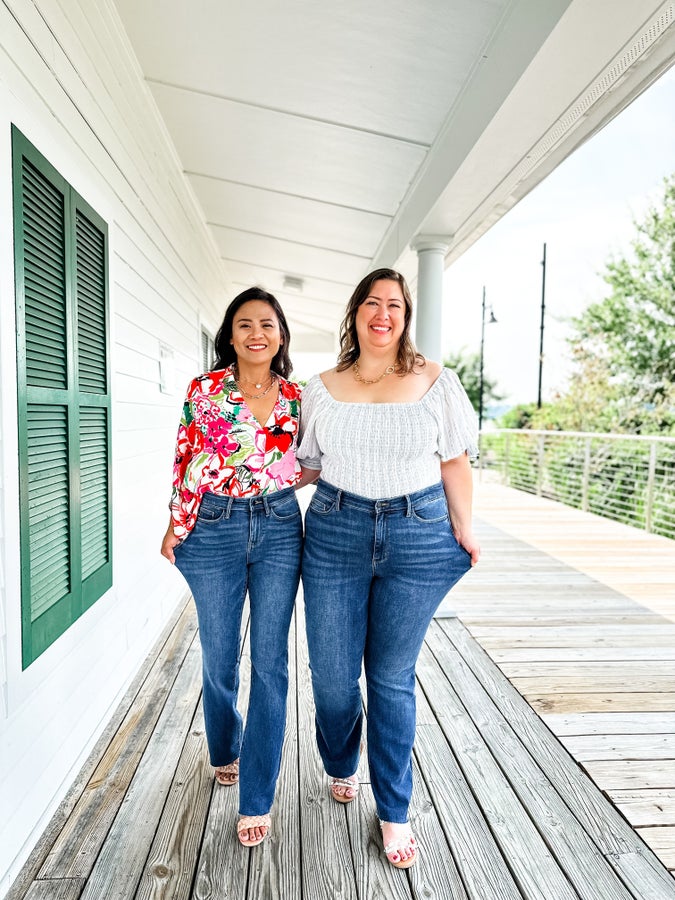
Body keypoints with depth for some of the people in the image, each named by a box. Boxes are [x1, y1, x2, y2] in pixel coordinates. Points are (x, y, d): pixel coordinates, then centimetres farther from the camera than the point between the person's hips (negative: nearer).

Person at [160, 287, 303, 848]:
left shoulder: (295, 396, 5)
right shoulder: (205, 390, -2)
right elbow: (186, 459, 2)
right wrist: (176, 526, 2)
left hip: (279, 528, 1)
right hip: (214, 528, -1)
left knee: (271, 663, 3)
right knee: (220, 659, 12)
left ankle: (257, 798, 19)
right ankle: (225, 752, 44)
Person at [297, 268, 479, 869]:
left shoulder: (435, 382, 2)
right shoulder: (322, 388, 6)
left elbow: (454, 461, 6)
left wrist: (463, 528, 1)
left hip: (418, 535, -1)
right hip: (336, 532, 2)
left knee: (392, 677, 9)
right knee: (332, 674, 8)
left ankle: (394, 812, 31)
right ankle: (341, 768, 43)